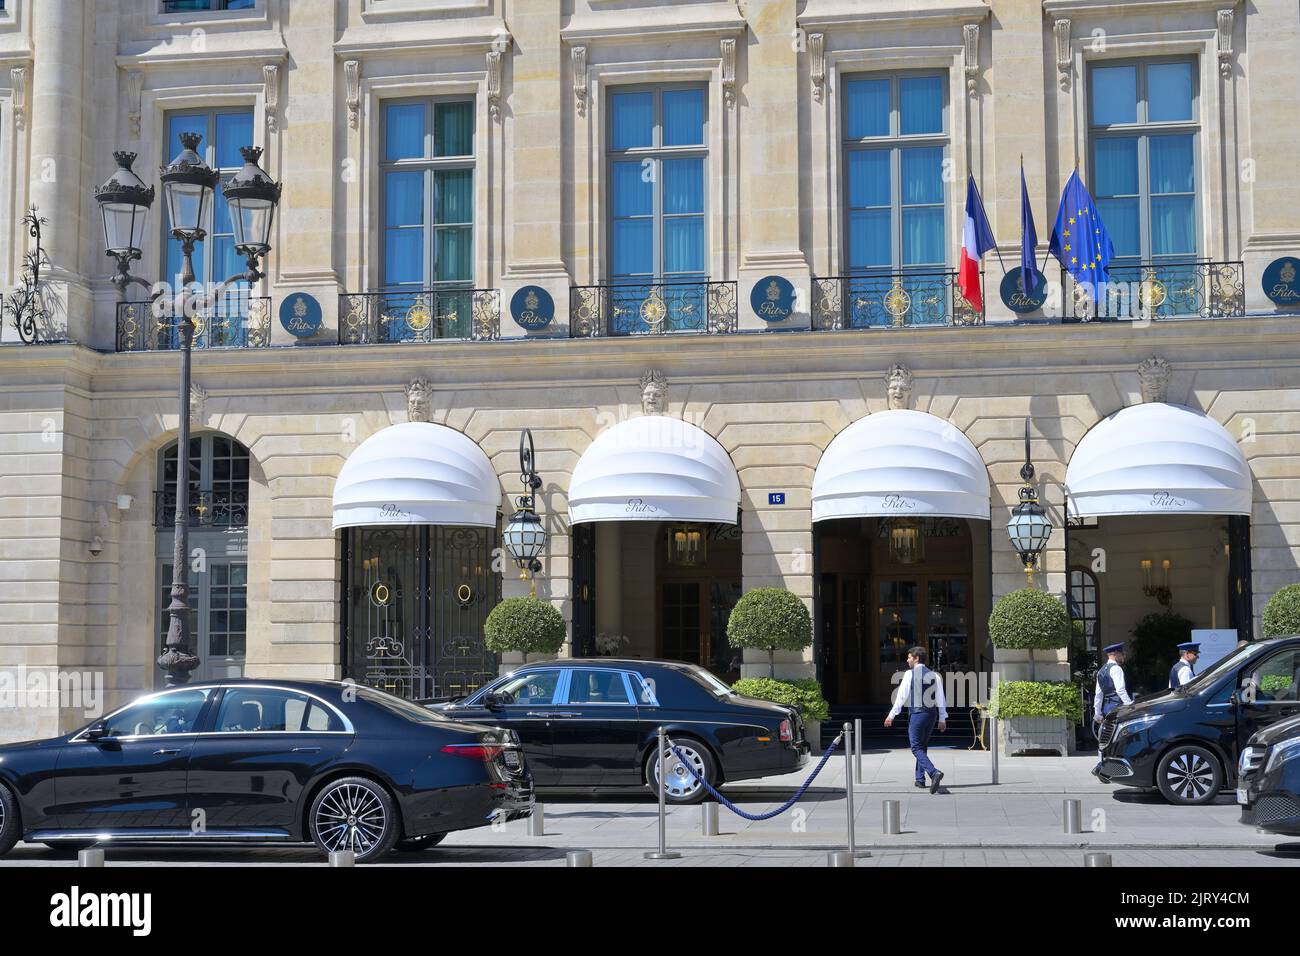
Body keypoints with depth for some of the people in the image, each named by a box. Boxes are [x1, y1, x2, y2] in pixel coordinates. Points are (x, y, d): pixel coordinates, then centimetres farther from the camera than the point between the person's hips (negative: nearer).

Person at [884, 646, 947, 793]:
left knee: (917, 748, -4)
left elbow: (901, 696, -10)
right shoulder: (934, 675, 7)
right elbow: (940, 698, 7)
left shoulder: (910, 674, -8)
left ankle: (934, 772, -25)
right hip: (931, 713, 6)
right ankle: (920, 779, 21)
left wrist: (891, 715, -6)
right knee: (923, 746, 19)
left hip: (916, 713, -6)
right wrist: (942, 719, 11)